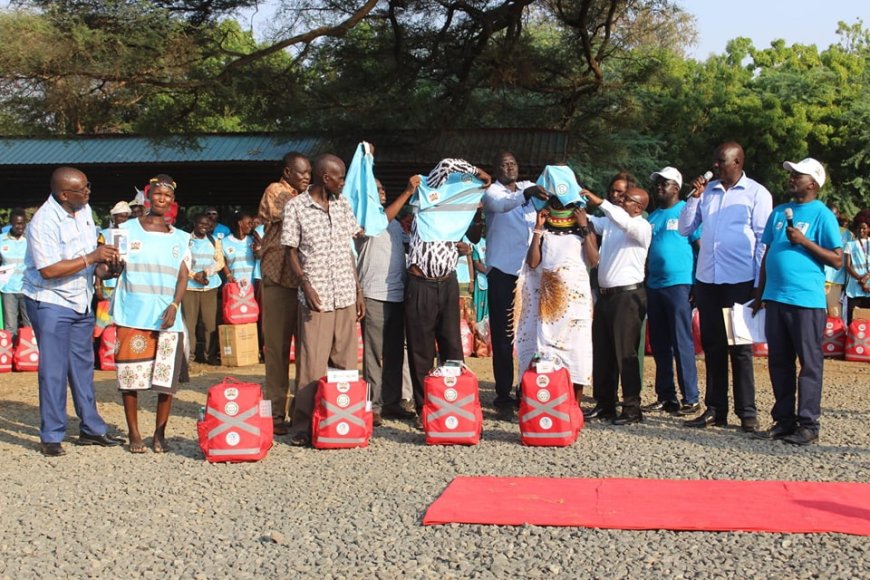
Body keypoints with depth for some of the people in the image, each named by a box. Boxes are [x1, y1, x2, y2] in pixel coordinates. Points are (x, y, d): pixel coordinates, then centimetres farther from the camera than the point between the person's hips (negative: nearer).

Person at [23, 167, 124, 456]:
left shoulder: (85, 210, 3)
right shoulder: (44, 221, -21)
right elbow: (49, 270, -26)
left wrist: (102, 266, -3)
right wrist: (91, 258, -26)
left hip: (81, 301, 8)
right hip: (50, 303, -7)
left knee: (83, 365, 13)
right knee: (54, 370, -3)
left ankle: (91, 429, 22)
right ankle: (51, 437, 7)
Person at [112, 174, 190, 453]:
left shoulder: (180, 238, 11)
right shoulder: (128, 229, 6)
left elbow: (183, 276, 6)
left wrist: (174, 305, -9)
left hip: (167, 317, 1)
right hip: (132, 315, -1)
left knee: (166, 378, -1)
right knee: (130, 376, 2)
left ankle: (160, 433, 14)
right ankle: (134, 433, 14)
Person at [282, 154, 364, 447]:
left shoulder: (343, 204, 12)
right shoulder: (295, 206, -2)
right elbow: (292, 251, 0)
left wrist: (358, 291, 12)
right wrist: (306, 285, -14)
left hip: (346, 295, 5)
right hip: (316, 296, -5)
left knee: (346, 362, 6)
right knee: (312, 363, -3)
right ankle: (302, 426, 6)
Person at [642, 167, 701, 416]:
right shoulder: (652, 216, 17)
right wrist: (643, 283, 13)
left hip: (678, 285, -7)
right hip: (653, 286, 7)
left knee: (682, 343, -6)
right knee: (659, 345, 9)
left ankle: (691, 399, -2)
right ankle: (665, 396, 17)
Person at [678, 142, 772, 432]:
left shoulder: (757, 193, -2)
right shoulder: (707, 190, 10)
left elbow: (763, 240, -4)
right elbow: (685, 228, 10)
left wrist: (759, 284, -10)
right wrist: (694, 197, -3)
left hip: (740, 281, -5)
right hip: (707, 279, 5)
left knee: (740, 347, 1)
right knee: (712, 346, 9)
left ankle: (747, 412, 8)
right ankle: (715, 409, 17)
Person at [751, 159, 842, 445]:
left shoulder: (822, 215, -3)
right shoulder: (779, 212, 16)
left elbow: (837, 260, -6)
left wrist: (804, 241, -15)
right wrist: (760, 294, 16)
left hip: (806, 300, -6)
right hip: (775, 298, 7)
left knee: (810, 363, 0)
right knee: (778, 362, 10)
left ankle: (808, 424, 5)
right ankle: (783, 420, 19)